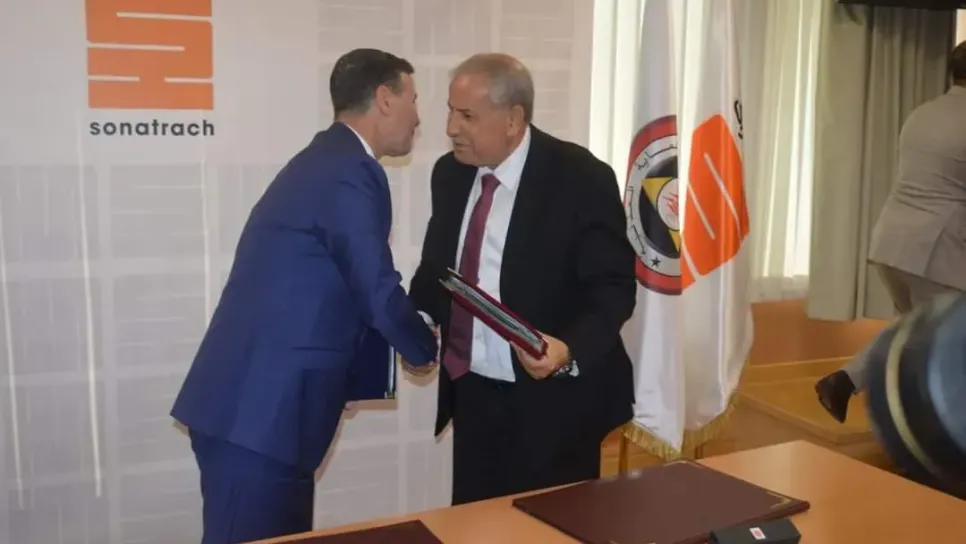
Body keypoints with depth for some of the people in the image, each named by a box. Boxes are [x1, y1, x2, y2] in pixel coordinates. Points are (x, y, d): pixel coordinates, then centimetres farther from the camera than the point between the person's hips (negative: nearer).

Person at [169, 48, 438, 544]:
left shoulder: (326, 161, 15)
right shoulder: (350, 173, -15)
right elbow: (378, 293, -14)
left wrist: (409, 334, 15)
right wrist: (427, 348, 5)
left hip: (255, 401, 10)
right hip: (257, 411, -10)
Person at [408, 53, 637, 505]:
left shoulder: (582, 179, -15)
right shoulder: (450, 173, 3)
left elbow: (613, 287, -13)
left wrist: (570, 350, -30)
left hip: (552, 402, -5)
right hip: (472, 392, 5)